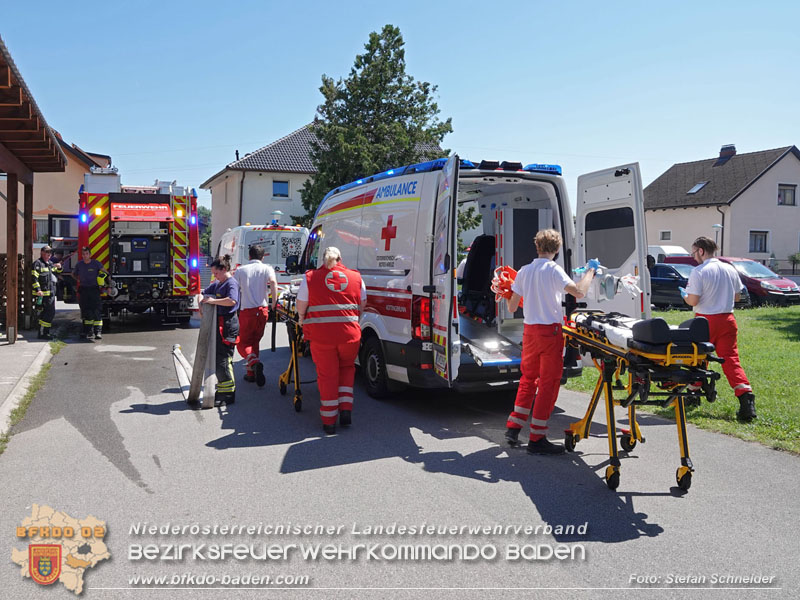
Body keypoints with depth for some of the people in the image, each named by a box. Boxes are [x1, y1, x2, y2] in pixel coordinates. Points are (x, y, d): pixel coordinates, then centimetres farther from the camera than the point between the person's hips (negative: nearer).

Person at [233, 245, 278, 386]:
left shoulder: (240, 270, 6)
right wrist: (274, 303, -9)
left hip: (246, 311, -2)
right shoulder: (267, 268, 3)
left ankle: (254, 362, -23)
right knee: (254, 341, 17)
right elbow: (273, 282, -16)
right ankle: (251, 373, 19)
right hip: (262, 310, 2)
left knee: (242, 343, 6)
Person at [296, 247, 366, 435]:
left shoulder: (310, 277, 3)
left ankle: (329, 421, 14)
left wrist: (303, 324, 22)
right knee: (347, 368, 24)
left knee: (327, 375, 8)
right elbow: (362, 305, 15)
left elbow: (301, 307, 4)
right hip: (350, 333, 2)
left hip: (321, 334, -2)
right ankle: (346, 409, 13)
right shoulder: (356, 277, 9)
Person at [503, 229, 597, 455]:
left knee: (528, 378, 20)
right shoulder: (553, 270, -11)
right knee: (548, 383, 1)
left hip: (529, 330, 6)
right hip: (550, 331, -6)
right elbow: (579, 292, -22)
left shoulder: (524, 271, 6)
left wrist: (509, 295, 29)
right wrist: (590, 270, -7)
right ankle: (537, 439, 4)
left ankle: (514, 427, 22)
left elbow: (512, 307, 7)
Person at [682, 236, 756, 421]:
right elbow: (737, 296, 15)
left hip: (706, 321, -5)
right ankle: (746, 397, -11)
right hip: (727, 320, 5)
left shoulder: (698, 272, -12)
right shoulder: (730, 270, 8)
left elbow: (693, 301, -15)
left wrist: (684, 295, 6)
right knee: (730, 359, 3)